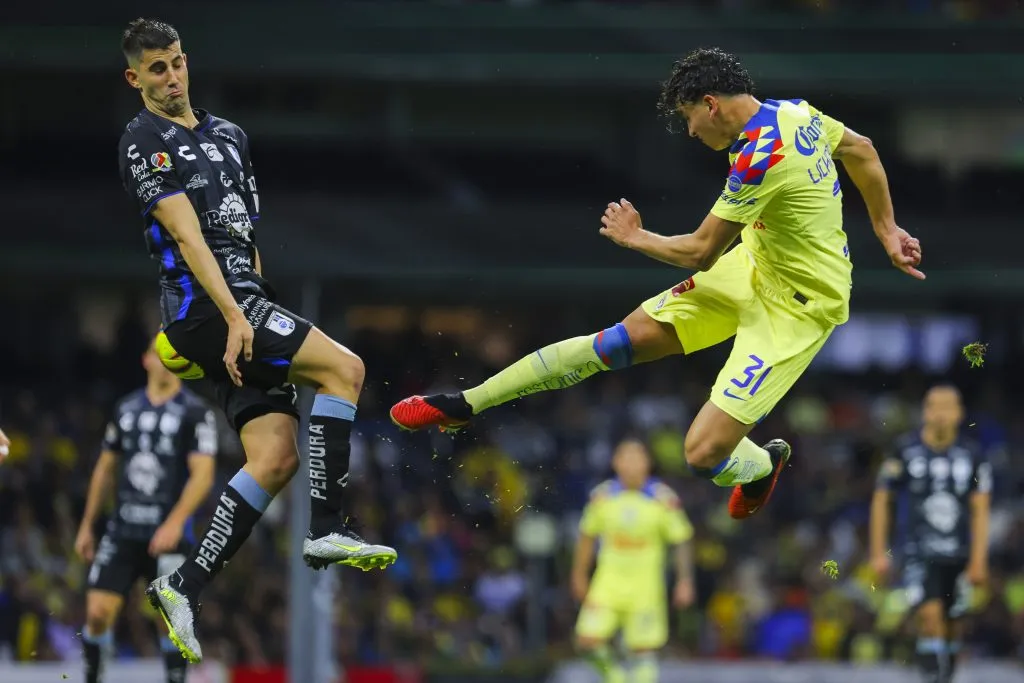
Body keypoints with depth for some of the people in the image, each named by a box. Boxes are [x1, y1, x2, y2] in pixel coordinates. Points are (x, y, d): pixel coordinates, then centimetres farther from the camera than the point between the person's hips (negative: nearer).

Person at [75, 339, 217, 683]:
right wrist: (87, 525, 18)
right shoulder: (126, 408, 11)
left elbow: (203, 475, -12)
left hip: (168, 535, -4)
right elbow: (105, 469, 19)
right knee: (98, 612, -5)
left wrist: (175, 522, -23)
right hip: (122, 530, 4)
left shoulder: (196, 413, -4)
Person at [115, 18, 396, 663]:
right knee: (344, 367, -19)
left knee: (276, 458, -6)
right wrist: (234, 315, -21)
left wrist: (266, 308, 21)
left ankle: (186, 587, -5)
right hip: (204, 304, -8)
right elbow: (187, 235, -13)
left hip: (244, 302, 8)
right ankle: (328, 528, -19)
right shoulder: (145, 142, -3)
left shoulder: (228, 135, 22)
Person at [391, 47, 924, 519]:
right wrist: (886, 230, 26)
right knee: (630, 336, 2)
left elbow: (700, 252, -18)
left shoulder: (759, 157, -29)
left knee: (705, 453, -15)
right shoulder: (795, 111, -2)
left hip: (797, 306, -9)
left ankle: (764, 463, 22)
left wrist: (635, 238, 1)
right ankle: (466, 404, 7)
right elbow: (862, 151, 16)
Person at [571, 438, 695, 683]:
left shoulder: (664, 499, -7)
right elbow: (587, 535, 11)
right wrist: (579, 575, 15)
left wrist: (684, 581, -4)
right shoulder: (602, 495, -2)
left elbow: (682, 540, 0)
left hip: (646, 583, -2)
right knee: (588, 639, -11)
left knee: (643, 649, -2)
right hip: (609, 579, 2)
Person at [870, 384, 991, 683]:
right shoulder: (906, 451, -2)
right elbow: (881, 501, 5)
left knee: (953, 627, 7)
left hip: (959, 556, 2)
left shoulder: (972, 455, 1)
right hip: (919, 554, -2)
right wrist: (879, 553, 2)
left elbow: (980, 510, 2)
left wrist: (979, 560, -5)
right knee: (930, 616, -20)